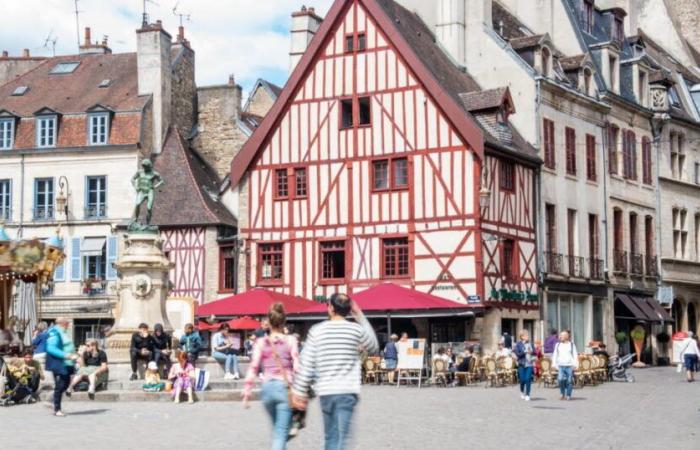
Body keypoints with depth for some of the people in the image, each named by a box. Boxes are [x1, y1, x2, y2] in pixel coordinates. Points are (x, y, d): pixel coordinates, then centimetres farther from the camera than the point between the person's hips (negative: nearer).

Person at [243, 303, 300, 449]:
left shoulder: (261, 342, 4)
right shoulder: (291, 341, -1)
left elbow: (253, 367, -1)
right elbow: (297, 367, -8)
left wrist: (247, 391, 2)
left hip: (267, 387, 3)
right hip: (286, 388, -3)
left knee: (277, 429, 25)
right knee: (281, 433, -2)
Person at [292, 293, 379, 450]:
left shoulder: (316, 330, 1)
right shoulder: (356, 329, -1)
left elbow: (307, 364, -2)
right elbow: (374, 348, 19)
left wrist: (300, 391, 6)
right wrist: (360, 316, 17)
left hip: (325, 391, 2)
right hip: (347, 391, -2)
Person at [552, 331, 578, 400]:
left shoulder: (572, 345, 5)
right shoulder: (558, 345, 12)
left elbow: (575, 355, 4)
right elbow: (555, 355, 14)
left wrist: (575, 364, -6)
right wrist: (554, 364, 5)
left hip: (569, 366, -2)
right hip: (561, 366, 2)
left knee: (569, 381, -2)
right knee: (560, 379, -13)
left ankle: (568, 395, 10)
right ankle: (563, 394, 4)